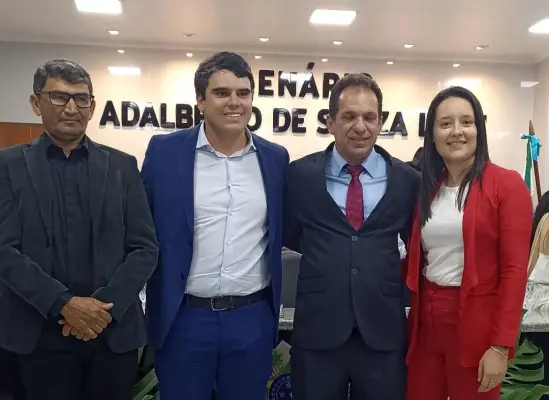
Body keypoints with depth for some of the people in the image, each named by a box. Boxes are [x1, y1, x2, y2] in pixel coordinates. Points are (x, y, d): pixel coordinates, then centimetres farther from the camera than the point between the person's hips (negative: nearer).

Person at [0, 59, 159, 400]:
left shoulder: (123, 166, 4)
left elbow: (145, 248, 0)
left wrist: (104, 306, -11)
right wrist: (64, 304, -15)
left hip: (115, 331, 1)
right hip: (41, 333, -1)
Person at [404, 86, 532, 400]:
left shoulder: (507, 185, -8)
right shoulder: (427, 187, 8)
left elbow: (514, 270, -11)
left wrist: (501, 346, -13)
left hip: (475, 325, -4)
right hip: (425, 321, 5)